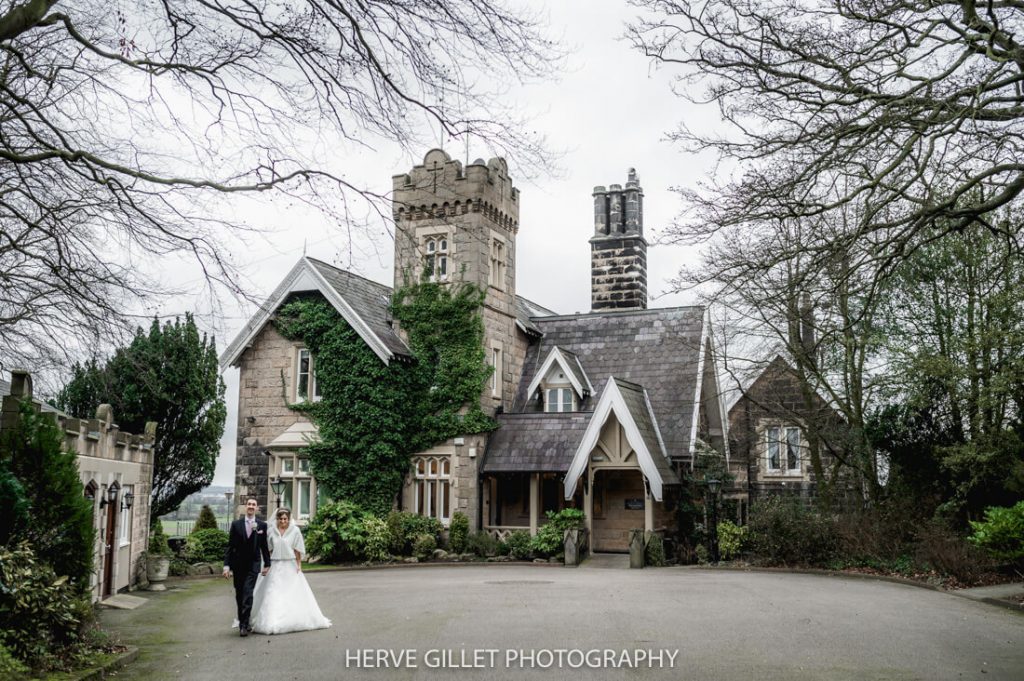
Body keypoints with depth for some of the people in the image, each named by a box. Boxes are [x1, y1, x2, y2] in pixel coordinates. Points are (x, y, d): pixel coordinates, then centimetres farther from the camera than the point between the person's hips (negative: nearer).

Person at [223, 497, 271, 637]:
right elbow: (230, 546, 0)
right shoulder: (236, 524, 1)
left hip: (253, 565, -2)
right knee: (239, 595, 8)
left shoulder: (262, 525, 1)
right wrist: (226, 565, -5)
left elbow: (264, 546, 7)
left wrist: (267, 564, 10)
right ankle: (242, 622, 21)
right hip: (238, 565, 2)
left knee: (248, 594, -13)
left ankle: (244, 625, -11)